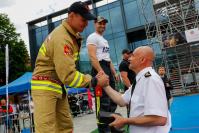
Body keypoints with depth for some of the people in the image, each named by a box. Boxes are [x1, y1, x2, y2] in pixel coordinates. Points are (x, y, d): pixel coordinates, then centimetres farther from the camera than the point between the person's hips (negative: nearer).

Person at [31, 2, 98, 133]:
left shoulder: (72, 35, 8)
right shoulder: (62, 38, -24)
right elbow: (68, 75, -28)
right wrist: (94, 81, -23)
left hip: (58, 86, 10)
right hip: (45, 87, -9)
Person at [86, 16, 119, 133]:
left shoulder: (105, 40, 27)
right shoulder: (92, 37, -3)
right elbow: (92, 57, -17)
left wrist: (114, 72, 19)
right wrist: (101, 72, -26)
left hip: (108, 69, 10)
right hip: (99, 69, -10)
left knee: (113, 98, 13)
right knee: (103, 101, -10)